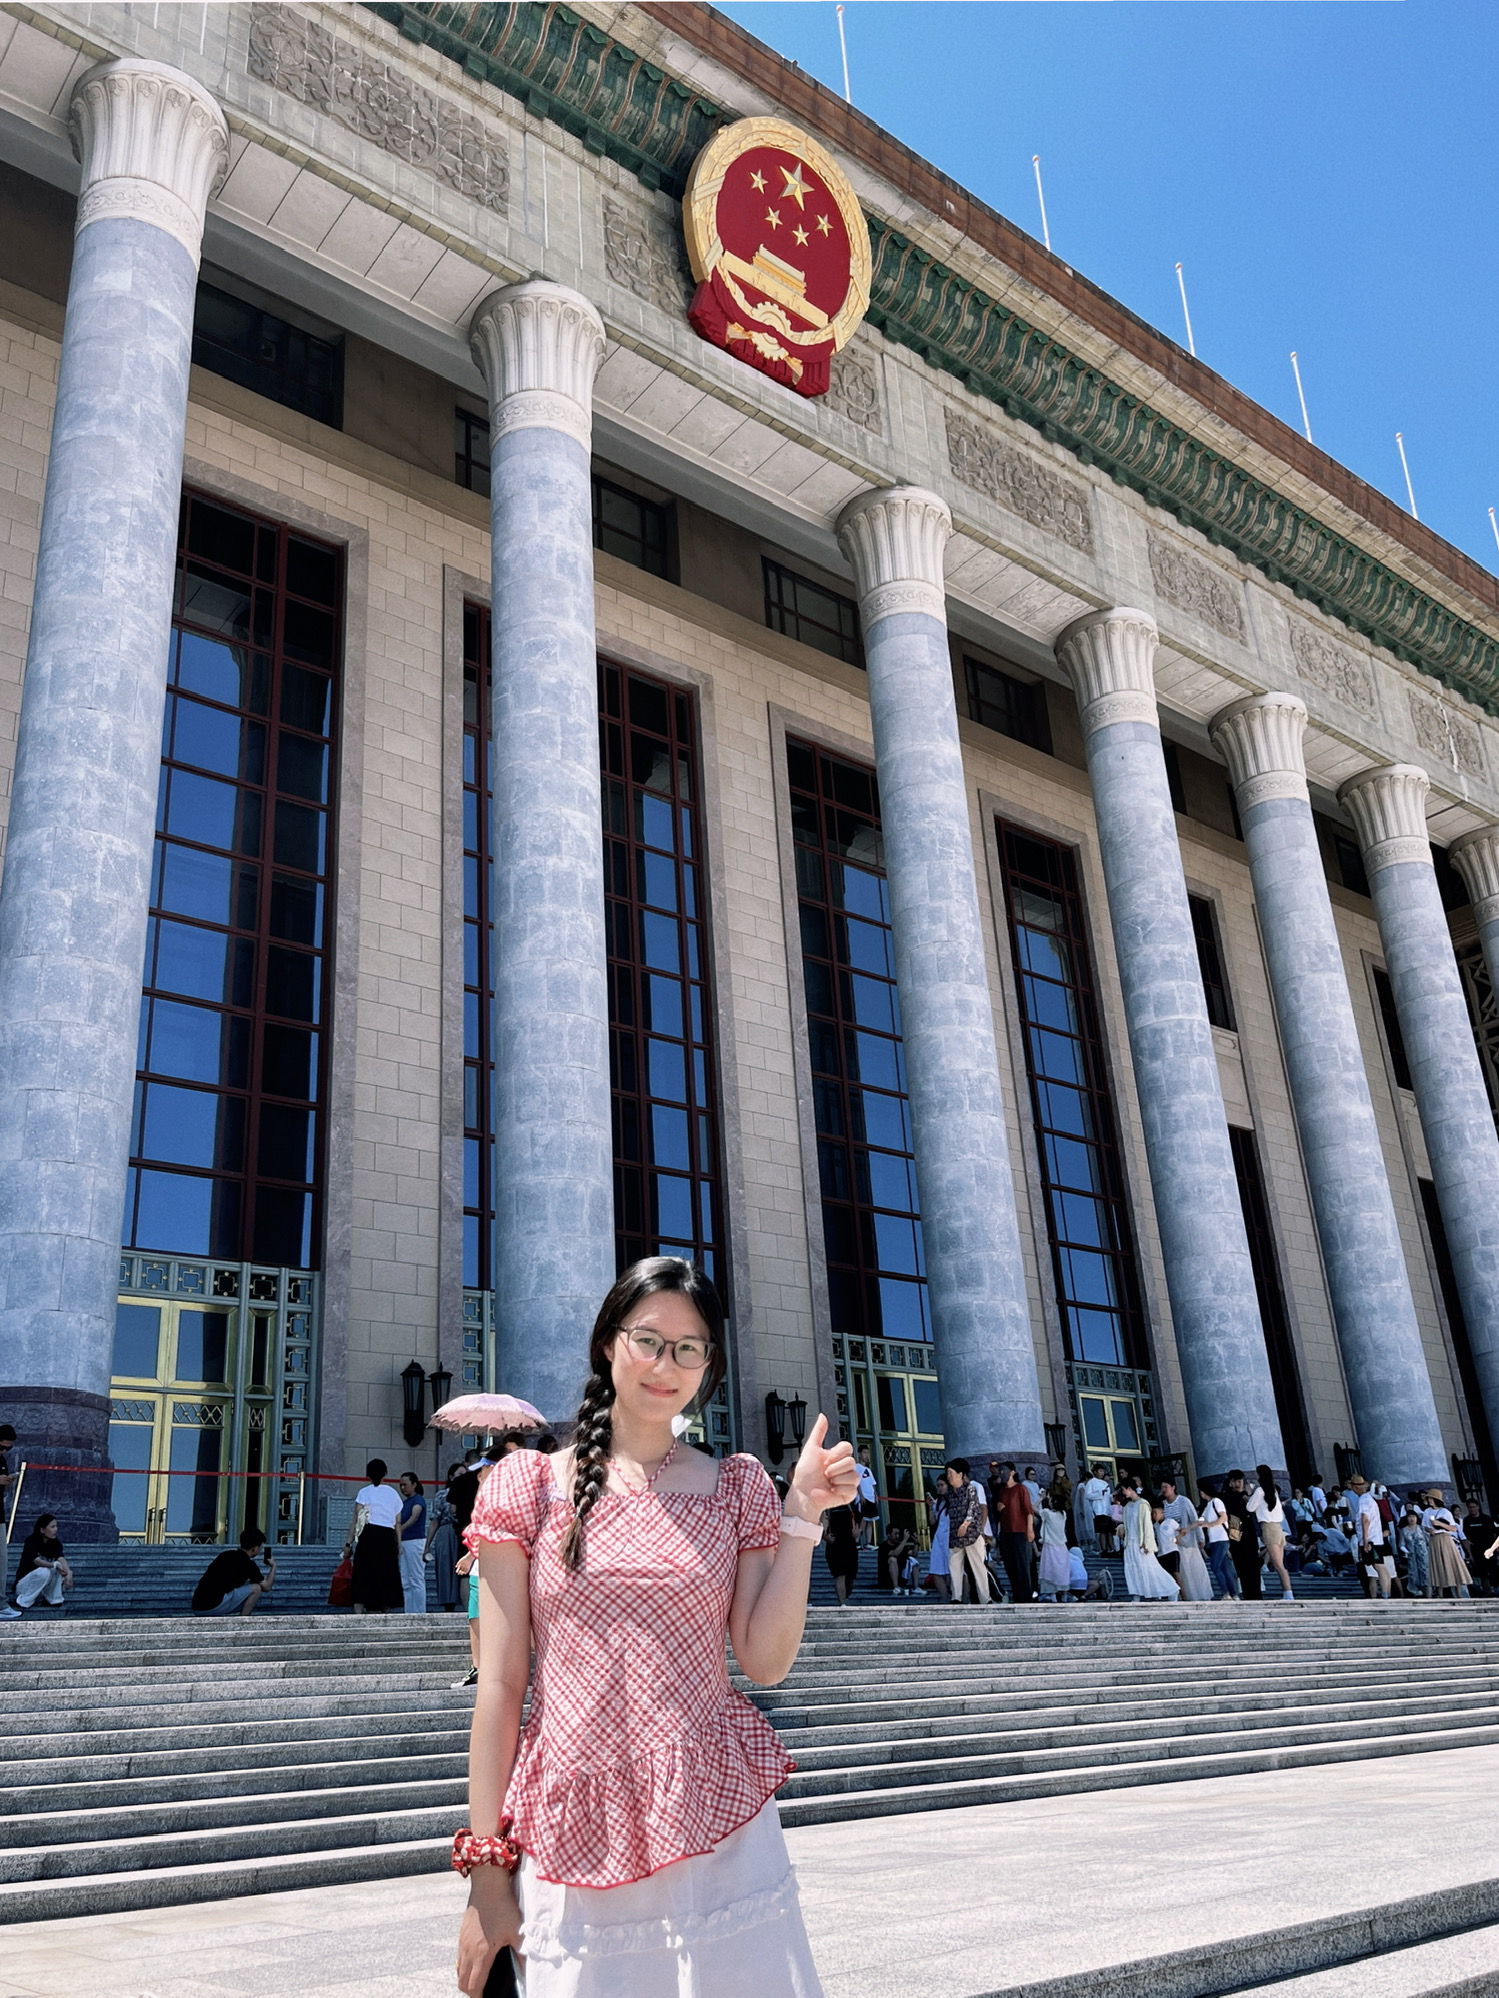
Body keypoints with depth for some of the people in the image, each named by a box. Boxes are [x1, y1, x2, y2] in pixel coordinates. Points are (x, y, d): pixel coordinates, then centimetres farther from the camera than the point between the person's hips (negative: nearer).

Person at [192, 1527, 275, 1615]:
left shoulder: (227, 1554, 17)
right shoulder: (248, 1564, -4)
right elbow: (266, 1587, 9)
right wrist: (273, 1566, 26)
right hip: (213, 1606, -8)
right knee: (256, 1589, -1)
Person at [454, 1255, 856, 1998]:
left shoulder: (736, 1486, 6)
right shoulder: (530, 1483, 0)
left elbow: (765, 1661, -2)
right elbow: (499, 1685, -1)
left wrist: (802, 1514, -9)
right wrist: (486, 1869, -3)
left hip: (719, 1825, 1)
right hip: (574, 1844, -1)